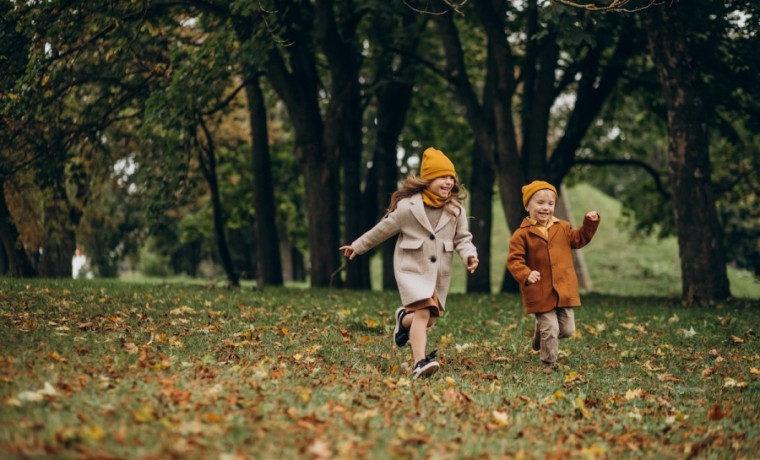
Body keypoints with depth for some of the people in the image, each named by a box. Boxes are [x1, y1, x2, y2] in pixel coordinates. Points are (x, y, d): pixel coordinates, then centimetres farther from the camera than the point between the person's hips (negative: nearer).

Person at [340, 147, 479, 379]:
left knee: (429, 319, 12)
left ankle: (404, 319, 46)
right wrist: (357, 247, 11)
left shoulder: (456, 210, 1)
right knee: (422, 312, -22)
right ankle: (419, 363, -26)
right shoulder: (408, 207, -10)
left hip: (439, 272, 5)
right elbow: (383, 229, 2)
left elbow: (462, 238, 6)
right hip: (412, 268, -5)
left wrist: (469, 255, -16)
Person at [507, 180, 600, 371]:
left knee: (567, 329, 10)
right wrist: (526, 274, -28)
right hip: (540, 293, -5)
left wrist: (590, 223, 6)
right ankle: (549, 363, 16)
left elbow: (579, 240, 20)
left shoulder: (563, 228, 7)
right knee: (550, 330, -3)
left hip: (564, 289, 5)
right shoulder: (522, 234, -9)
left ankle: (540, 333, 39)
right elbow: (514, 260, -11)